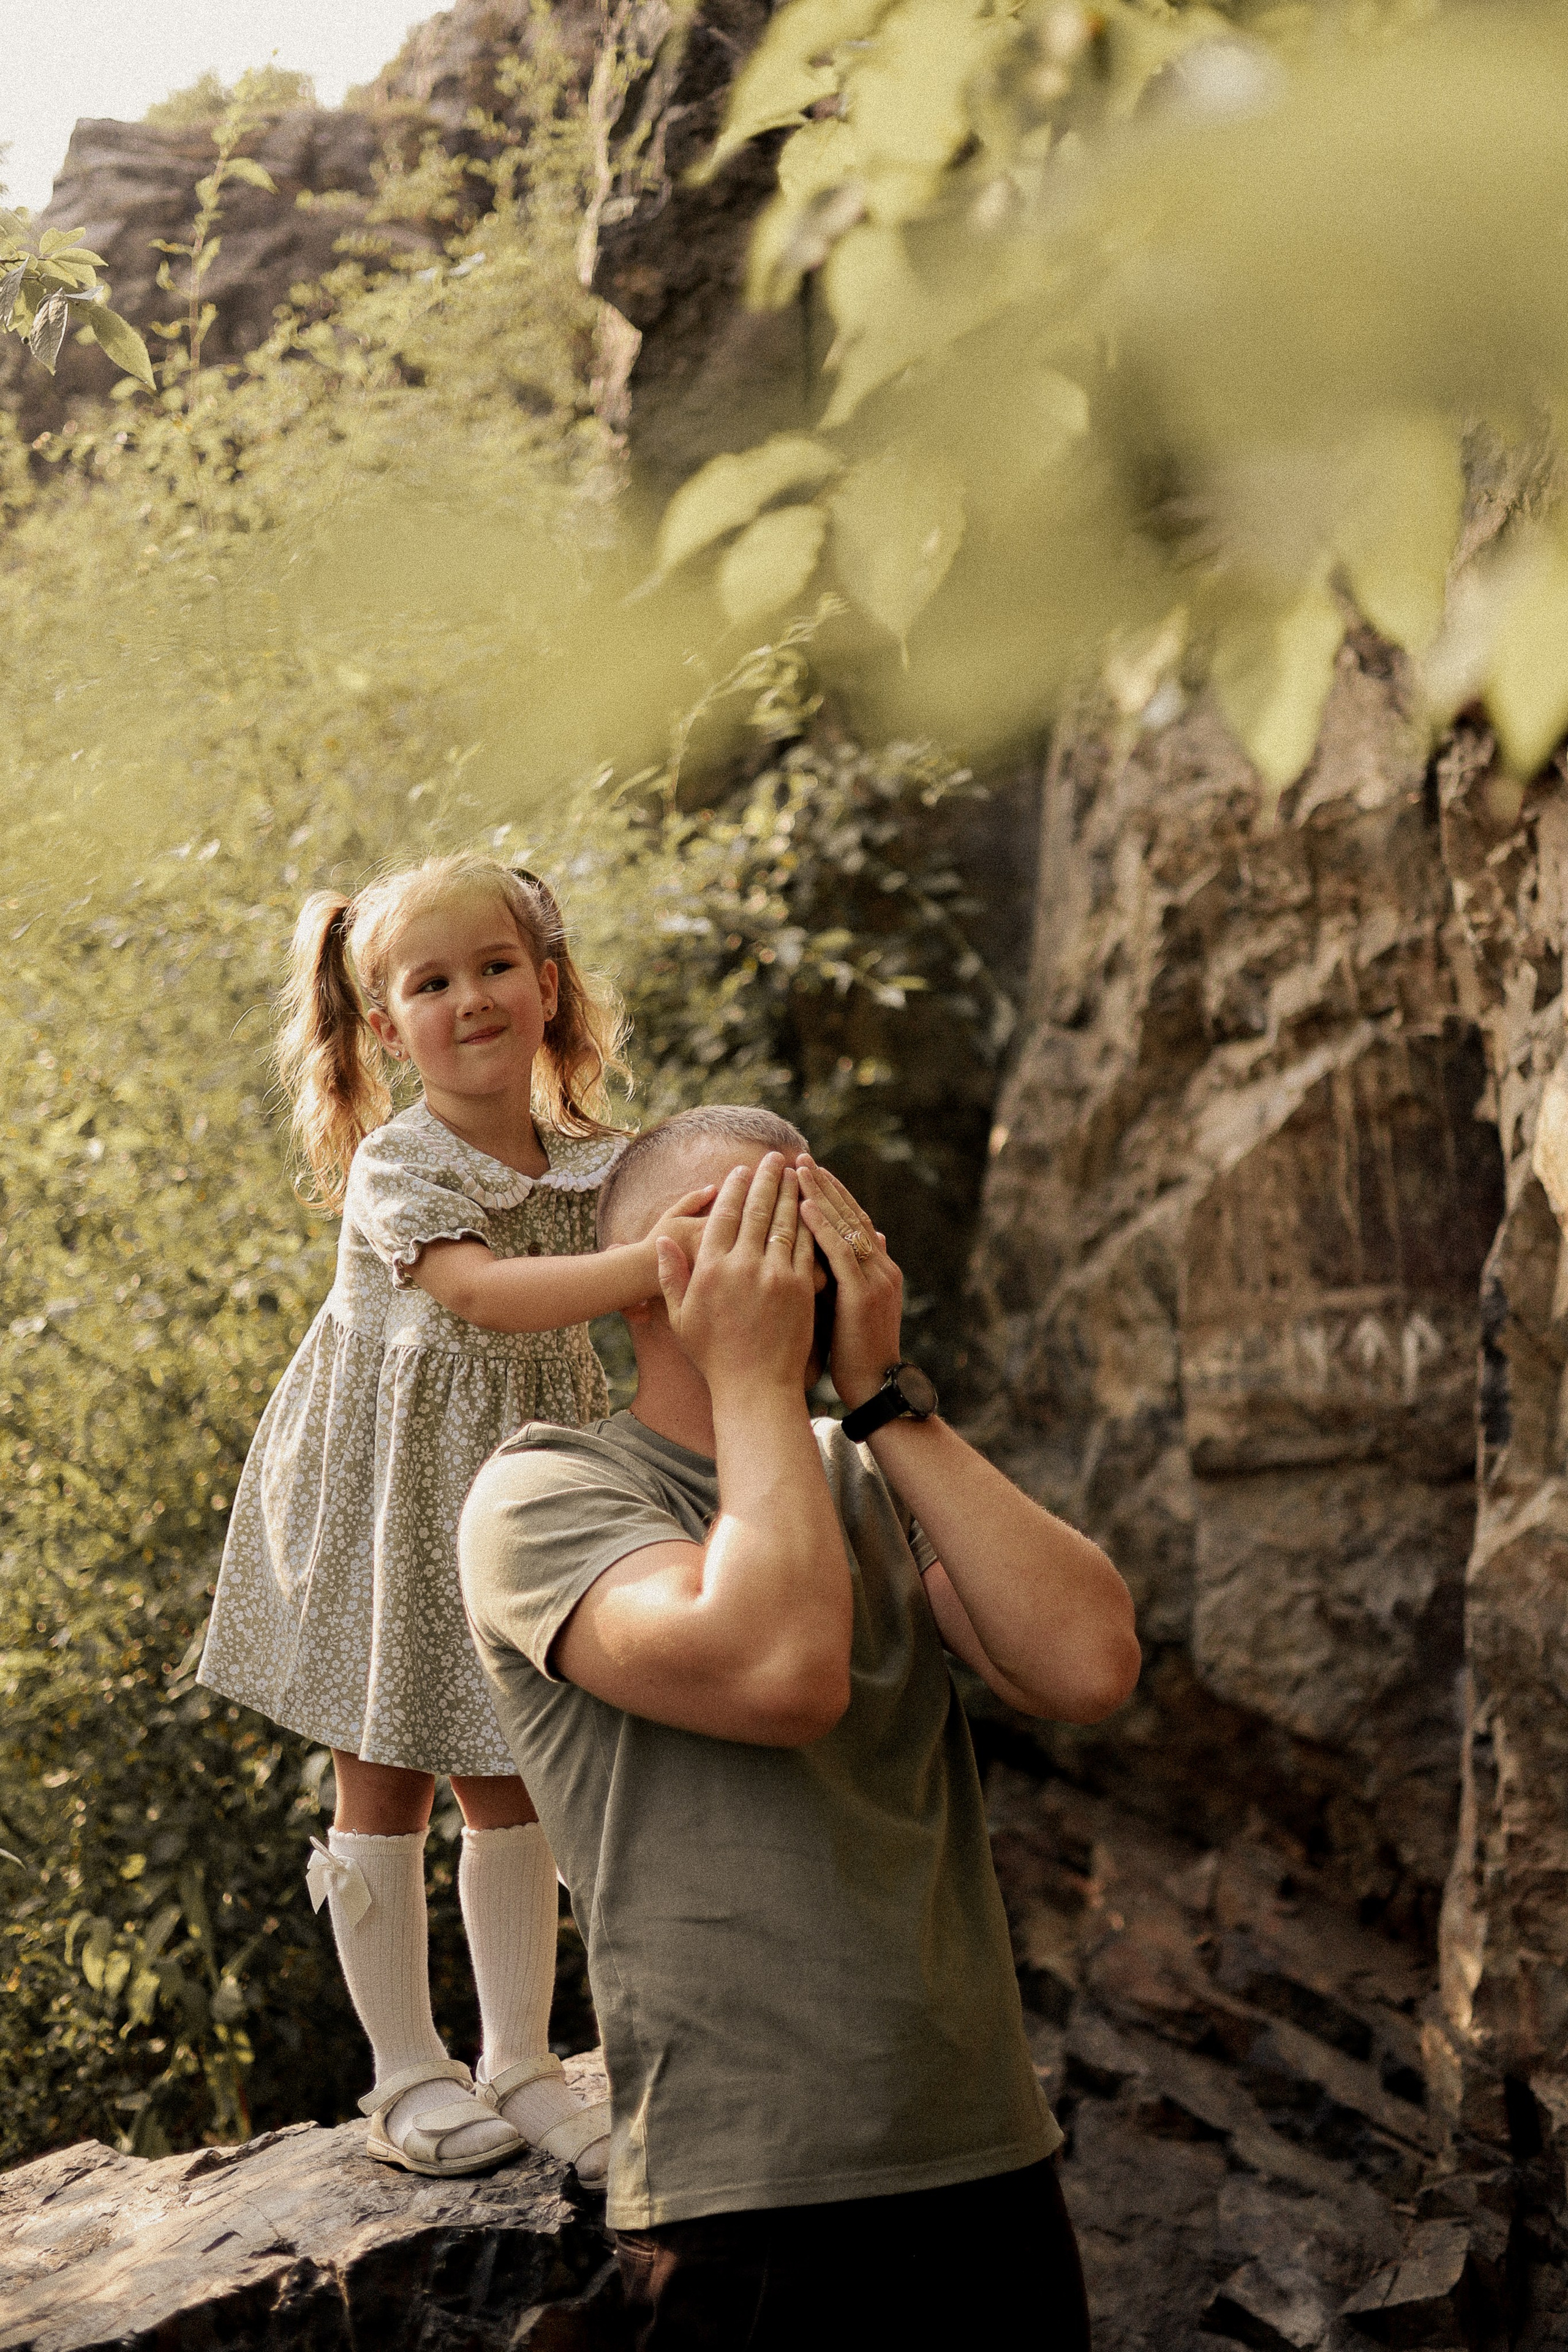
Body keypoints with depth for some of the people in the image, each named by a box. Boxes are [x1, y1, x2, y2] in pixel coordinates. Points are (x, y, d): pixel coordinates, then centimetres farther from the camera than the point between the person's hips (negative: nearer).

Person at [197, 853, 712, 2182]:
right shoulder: (397, 1168, -18)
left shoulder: (597, 1163, -2)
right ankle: (408, 2073, 19)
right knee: (384, 1782, 6)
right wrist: (654, 1260, -49)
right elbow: (483, 1293, -35)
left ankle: (521, 2063, 22)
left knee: (506, 1779, 10)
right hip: (386, 1487, -4)